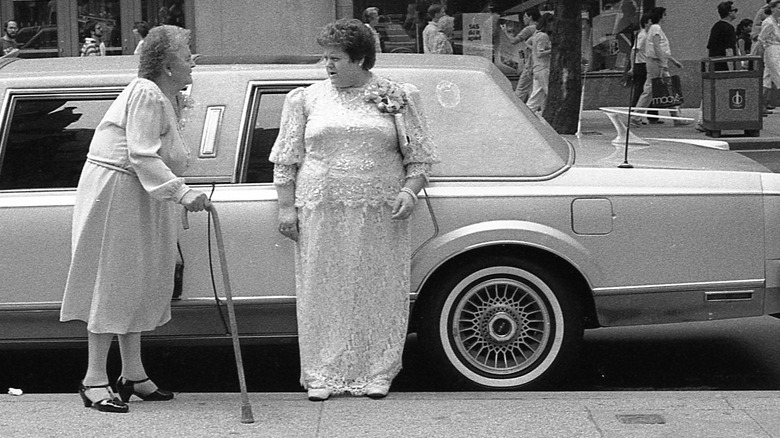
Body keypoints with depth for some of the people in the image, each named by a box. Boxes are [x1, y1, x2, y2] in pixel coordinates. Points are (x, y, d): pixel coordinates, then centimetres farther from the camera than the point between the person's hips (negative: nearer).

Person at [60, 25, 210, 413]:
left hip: (140, 197, 10)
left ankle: (133, 374, 21)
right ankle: (94, 380, -2)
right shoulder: (146, 95, -20)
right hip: (115, 191, -10)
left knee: (139, 285, 13)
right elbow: (142, 157, -27)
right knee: (112, 283, -7)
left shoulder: (168, 97, 13)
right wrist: (181, 192, -33)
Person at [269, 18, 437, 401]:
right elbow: (285, 160, 9)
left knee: (378, 293, 2)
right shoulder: (308, 99, 9)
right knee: (323, 294, 1)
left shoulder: (397, 98, 6)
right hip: (320, 215, 1)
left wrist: (409, 191, -7)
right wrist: (286, 207, 2)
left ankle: (377, 373, 11)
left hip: (380, 217, -1)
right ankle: (323, 375, 8)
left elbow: (421, 157, 8)